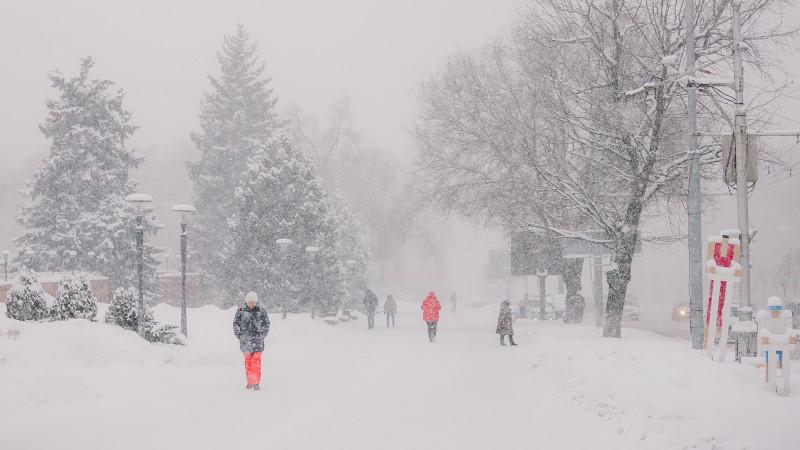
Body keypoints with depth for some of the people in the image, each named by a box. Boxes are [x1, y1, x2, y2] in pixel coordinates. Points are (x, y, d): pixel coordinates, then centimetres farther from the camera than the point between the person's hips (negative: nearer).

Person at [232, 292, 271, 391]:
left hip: (257, 339, -2)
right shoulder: (241, 311, 6)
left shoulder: (261, 311, 4)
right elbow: (236, 323, 11)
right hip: (245, 340, 2)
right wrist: (239, 334, 0)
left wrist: (262, 334, 0)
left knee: (256, 360, -9)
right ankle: (250, 381, 13)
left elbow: (266, 324, 10)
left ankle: (256, 382, -9)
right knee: (247, 361, 5)